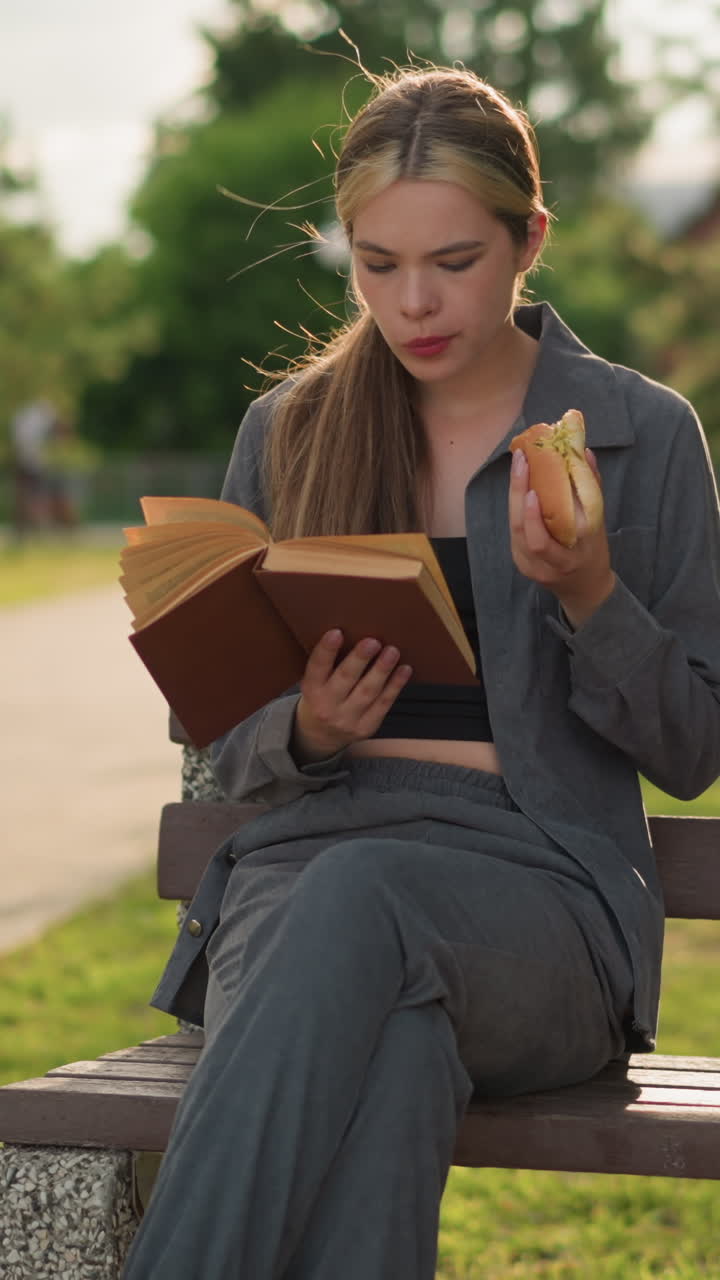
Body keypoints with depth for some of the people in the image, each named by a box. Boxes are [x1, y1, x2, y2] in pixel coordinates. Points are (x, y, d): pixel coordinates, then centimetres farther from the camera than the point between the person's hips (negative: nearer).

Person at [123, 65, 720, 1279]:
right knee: (389, 1051, -38)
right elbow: (231, 743, 16)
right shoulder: (284, 435, 14)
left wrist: (588, 595, -11)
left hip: (542, 885, -1)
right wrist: (307, 729, -8)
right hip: (304, 855, 2)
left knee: (365, 892, -39)